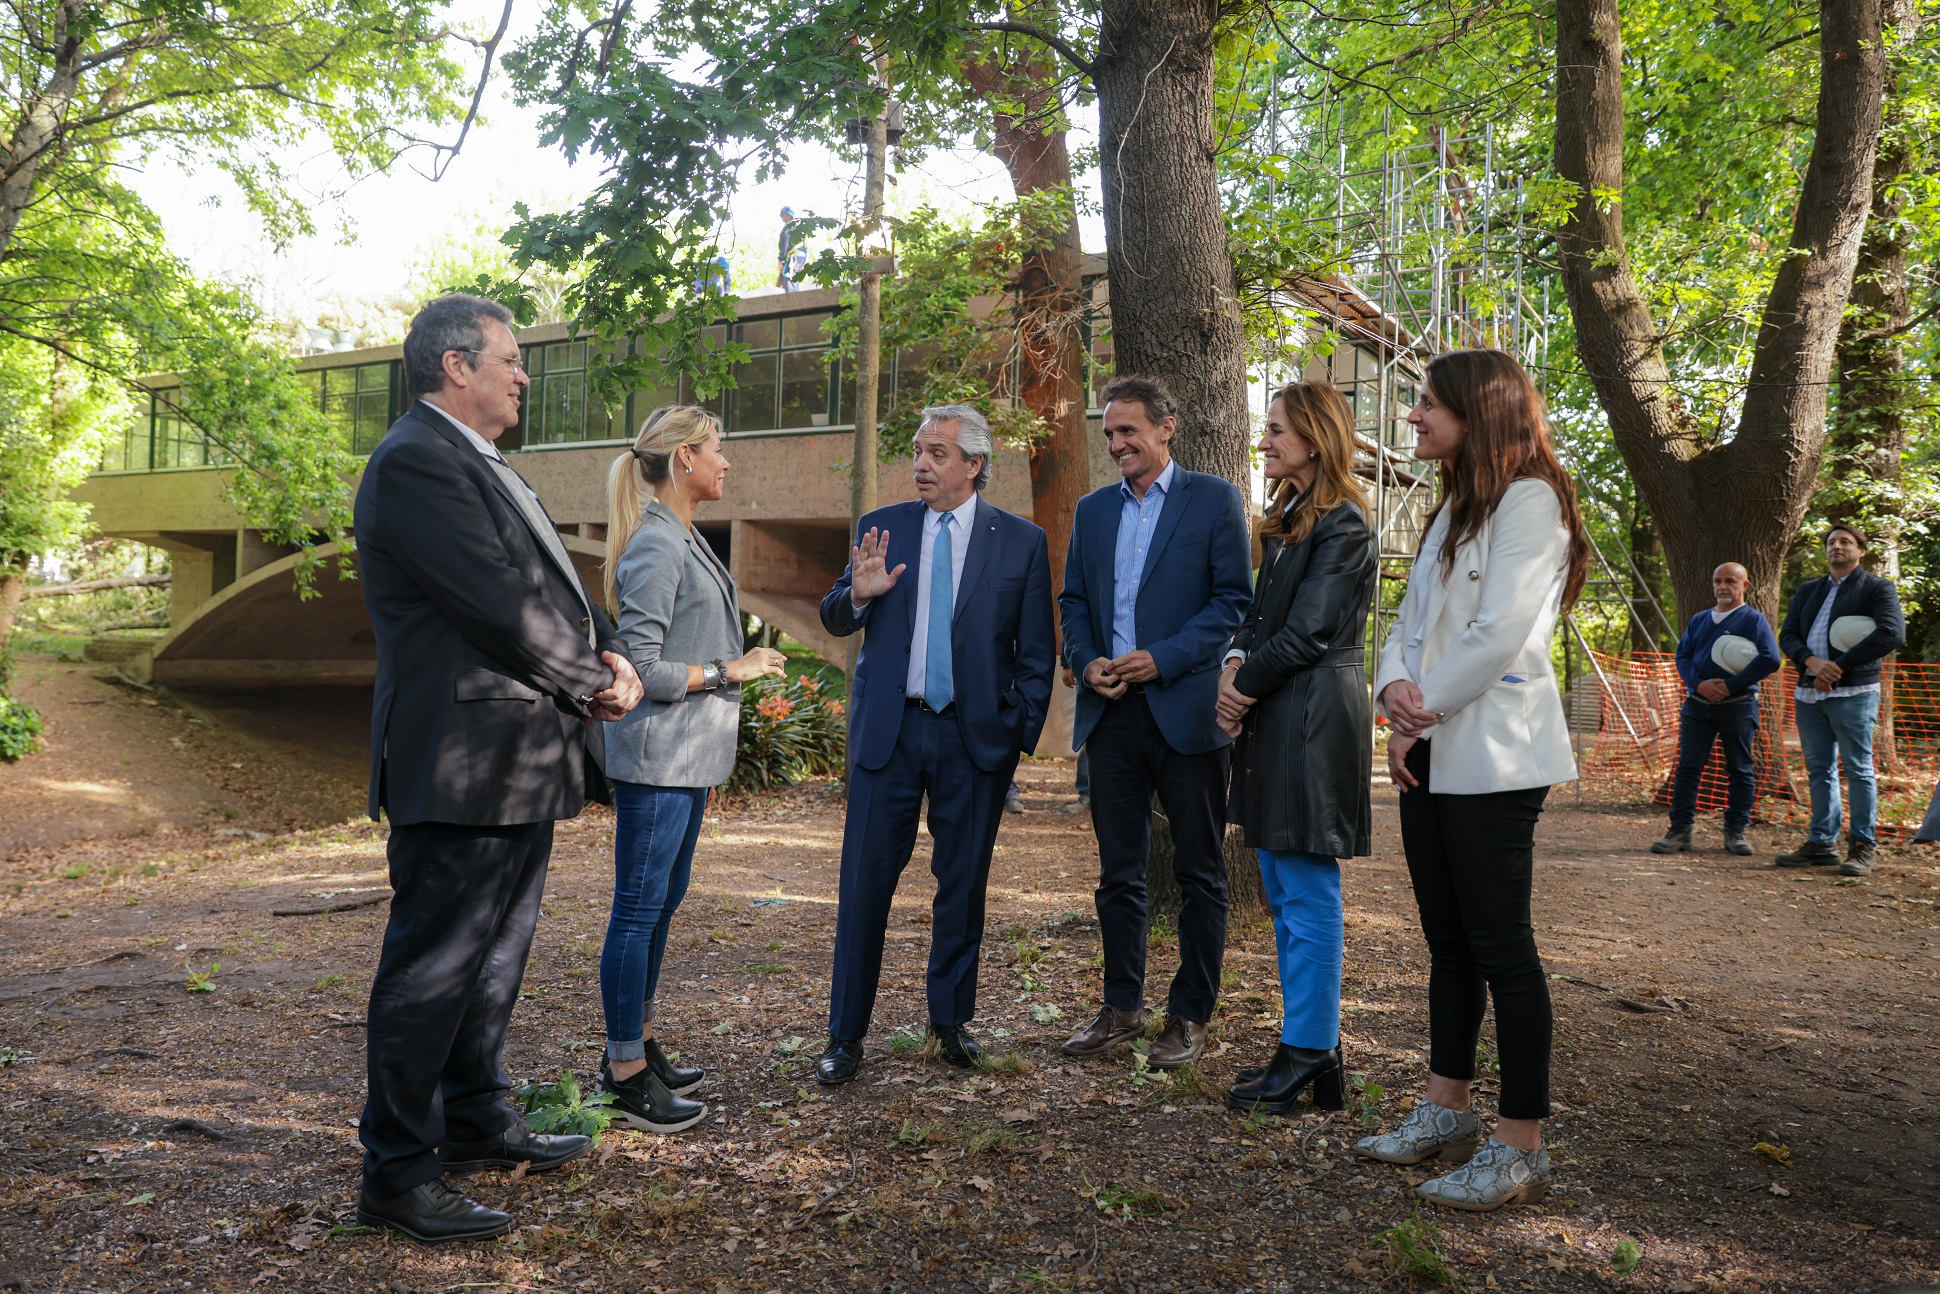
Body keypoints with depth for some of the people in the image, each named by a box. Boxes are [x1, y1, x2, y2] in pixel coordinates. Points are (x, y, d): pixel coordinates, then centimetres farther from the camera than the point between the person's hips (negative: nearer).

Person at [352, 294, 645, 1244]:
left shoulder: (482, 464, 18)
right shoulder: (415, 460, -15)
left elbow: (551, 586, 18)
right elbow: (500, 604, -21)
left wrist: (607, 653, -1)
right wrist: (596, 684, -9)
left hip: (520, 767, 11)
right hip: (464, 766, -11)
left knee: (493, 958, 20)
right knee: (433, 969, -1)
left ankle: (477, 1124, 35)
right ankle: (397, 1175, 11)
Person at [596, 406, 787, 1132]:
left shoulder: (684, 539, 14)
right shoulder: (656, 546, -16)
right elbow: (641, 668, -19)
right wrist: (729, 671, -14)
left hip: (688, 758, 10)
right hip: (656, 756, -10)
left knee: (661, 905, 16)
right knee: (639, 910, -2)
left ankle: (637, 1046, 28)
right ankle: (626, 1076, 7)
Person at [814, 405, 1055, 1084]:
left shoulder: (1021, 540, 2)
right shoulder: (881, 528, 6)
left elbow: (1036, 651, 4)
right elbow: (834, 619, 8)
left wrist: (1025, 732, -3)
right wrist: (858, 594, -14)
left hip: (976, 735, 0)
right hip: (888, 729, 1)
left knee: (963, 883, 10)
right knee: (865, 881, 2)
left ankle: (951, 1021, 27)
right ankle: (846, 1035, 13)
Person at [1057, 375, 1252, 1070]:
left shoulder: (1215, 499, 0)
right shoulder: (1092, 510, 14)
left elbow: (1234, 598, -6)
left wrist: (1162, 659, -15)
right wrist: (1086, 660, -3)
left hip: (1186, 711, -4)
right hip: (1112, 713, 5)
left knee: (1199, 875, 4)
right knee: (1118, 872, 11)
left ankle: (1190, 1016, 16)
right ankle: (1121, 1007, 23)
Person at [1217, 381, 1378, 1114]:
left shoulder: (1343, 526, -12)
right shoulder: (1291, 518, 18)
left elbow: (1307, 634, -16)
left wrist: (1245, 683, -7)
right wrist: (1236, 662, -3)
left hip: (1314, 722, -10)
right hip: (1278, 720, 10)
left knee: (1308, 896, -3)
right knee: (1284, 894, 13)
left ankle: (1306, 1058, 6)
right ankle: (1313, 1048, 23)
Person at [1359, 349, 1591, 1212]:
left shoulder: (1529, 500, -9)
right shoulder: (1453, 508, 19)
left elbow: (1499, 632, -19)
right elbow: (1412, 618, 14)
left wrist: (1424, 713, -12)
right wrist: (1395, 688, -5)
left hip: (1493, 756, -9)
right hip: (1431, 753, 9)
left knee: (1500, 947, -5)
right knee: (1447, 940, 13)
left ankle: (1520, 1149, 3)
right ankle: (1447, 1110, 24)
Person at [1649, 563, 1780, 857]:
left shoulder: (1754, 619, 1)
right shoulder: (1698, 620, 16)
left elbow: (1770, 658, -11)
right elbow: (1682, 656, 8)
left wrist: (1730, 686, -15)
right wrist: (1700, 684, -11)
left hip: (1738, 706, -3)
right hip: (1697, 705, 4)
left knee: (1740, 771, 3)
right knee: (1687, 768, -2)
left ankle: (1736, 832, 11)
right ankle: (1680, 830, 1)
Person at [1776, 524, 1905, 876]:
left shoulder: (1877, 588, 1)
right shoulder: (1807, 591, 19)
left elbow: (1892, 633, -14)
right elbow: (1788, 635, 10)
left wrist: (1839, 667, -16)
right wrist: (1812, 661, -12)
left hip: (1853, 693, -6)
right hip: (1809, 692, 6)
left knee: (1858, 769, -3)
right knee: (1819, 770, 8)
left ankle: (1863, 846, 3)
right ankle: (1822, 843, 14)